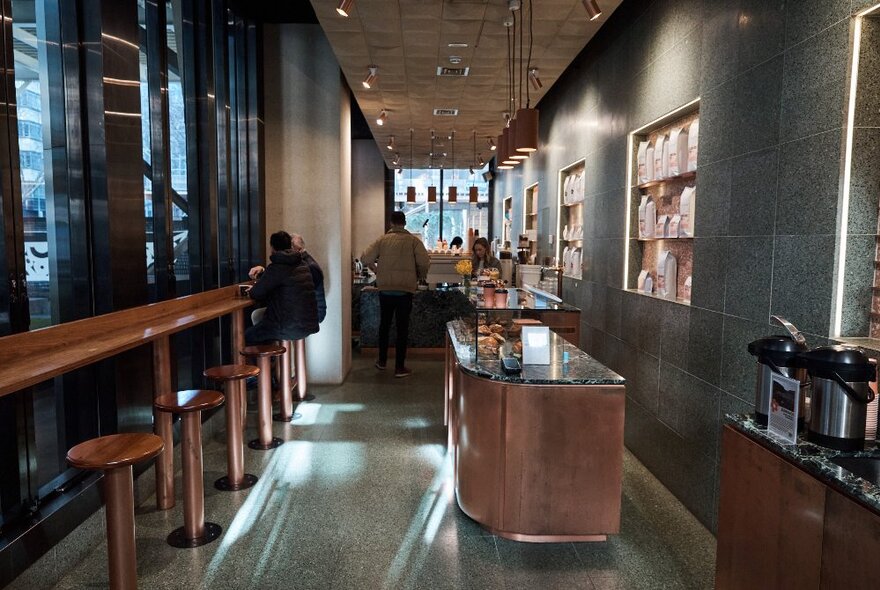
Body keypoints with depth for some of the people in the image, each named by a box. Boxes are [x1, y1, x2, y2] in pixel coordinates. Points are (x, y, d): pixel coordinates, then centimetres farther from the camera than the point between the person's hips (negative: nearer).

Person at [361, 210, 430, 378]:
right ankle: (399, 367, 7)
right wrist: (420, 276, 7)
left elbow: (365, 258, -4)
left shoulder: (382, 240, 2)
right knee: (402, 328, 5)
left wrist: (377, 269, 15)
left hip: (385, 290, 2)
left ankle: (382, 361, 28)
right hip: (405, 290, -2)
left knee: (384, 325, 18)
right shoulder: (413, 240, -3)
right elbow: (424, 262, -12)